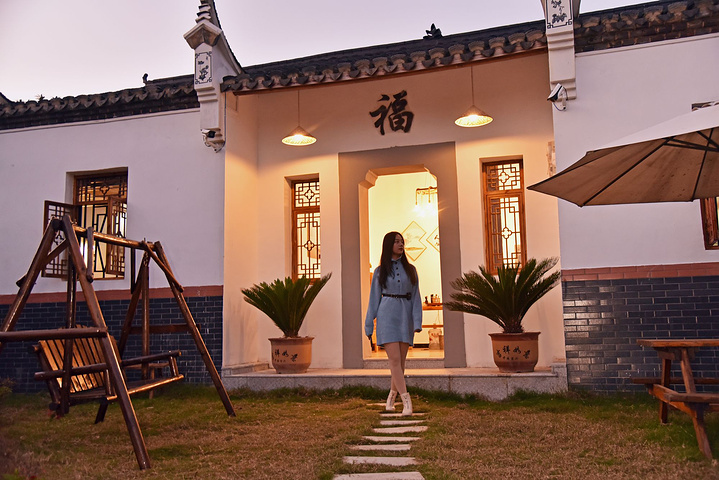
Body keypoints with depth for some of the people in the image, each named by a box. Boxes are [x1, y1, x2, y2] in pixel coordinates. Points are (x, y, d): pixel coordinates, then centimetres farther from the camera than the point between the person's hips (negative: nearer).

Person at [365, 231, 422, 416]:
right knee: (394, 359, -12)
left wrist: (417, 321, -7)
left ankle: (392, 395, 27)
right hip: (387, 316, -2)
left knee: (400, 361, 6)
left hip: (405, 317, 2)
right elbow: (374, 299, 7)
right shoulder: (380, 271, 5)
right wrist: (368, 326, 6)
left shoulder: (410, 269, 9)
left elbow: (416, 297, 5)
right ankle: (406, 401, -14)